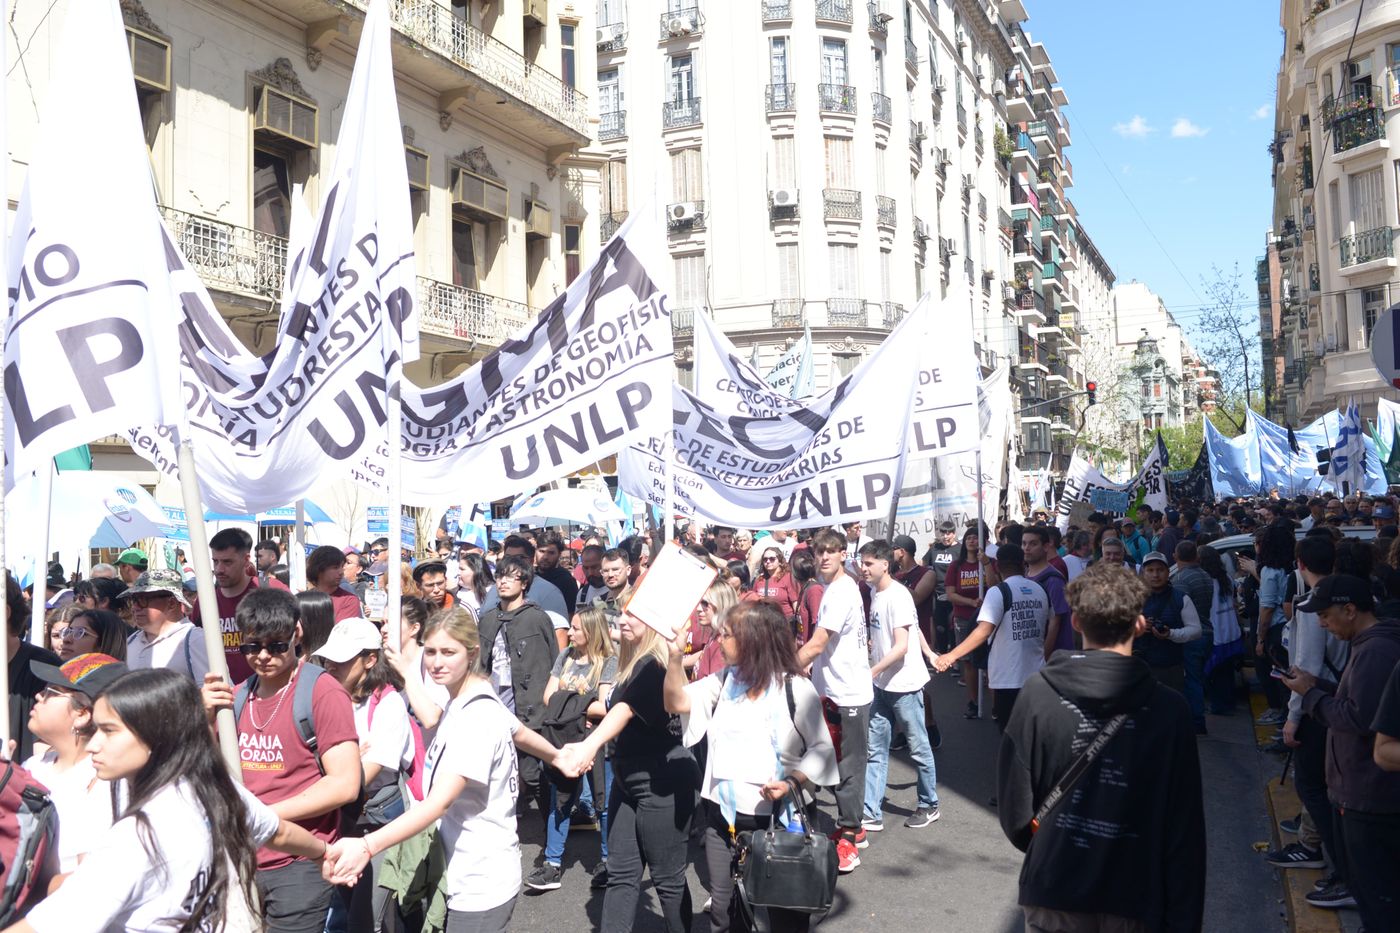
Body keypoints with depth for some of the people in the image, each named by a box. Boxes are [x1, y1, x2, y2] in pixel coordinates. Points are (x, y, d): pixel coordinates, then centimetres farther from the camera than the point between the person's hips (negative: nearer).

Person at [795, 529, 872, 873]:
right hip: (833, 690, 10)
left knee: (848, 767, 0)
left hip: (849, 694, -10)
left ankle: (847, 839, 9)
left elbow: (816, 645, -22)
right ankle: (853, 828, 30)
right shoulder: (831, 586, 11)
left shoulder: (842, 592, -19)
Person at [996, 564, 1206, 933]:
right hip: (1133, 902, 0)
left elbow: (1013, 807, -9)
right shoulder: (1169, 709, -13)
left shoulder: (1038, 693, -13)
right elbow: (1185, 831, -10)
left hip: (1053, 892, 0)